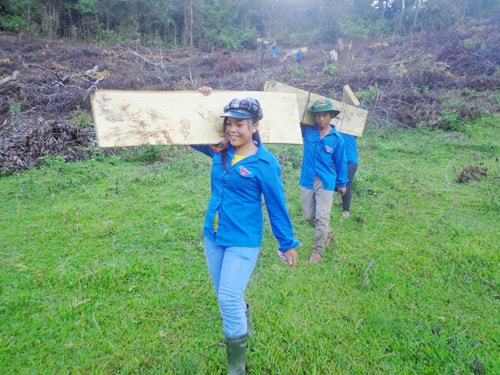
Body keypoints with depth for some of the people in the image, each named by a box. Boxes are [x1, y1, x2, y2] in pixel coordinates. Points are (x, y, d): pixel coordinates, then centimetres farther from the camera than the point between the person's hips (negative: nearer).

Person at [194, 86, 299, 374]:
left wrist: (288, 244, -2)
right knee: (227, 296, 20)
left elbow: (277, 206, -8)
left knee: (229, 300, -6)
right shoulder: (220, 151, 0)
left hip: (243, 241, -6)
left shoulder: (264, 163, -15)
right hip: (213, 236, 6)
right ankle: (243, 328, 51)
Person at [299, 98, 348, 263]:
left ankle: (318, 250, 14)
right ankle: (328, 233, 40)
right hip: (307, 180, 3)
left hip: (326, 182, -3)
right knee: (309, 215, 13)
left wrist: (342, 183, 10)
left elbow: (340, 162, 4)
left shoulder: (337, 138, -5)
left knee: (322, 217, -2)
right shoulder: (307, 131, -3)